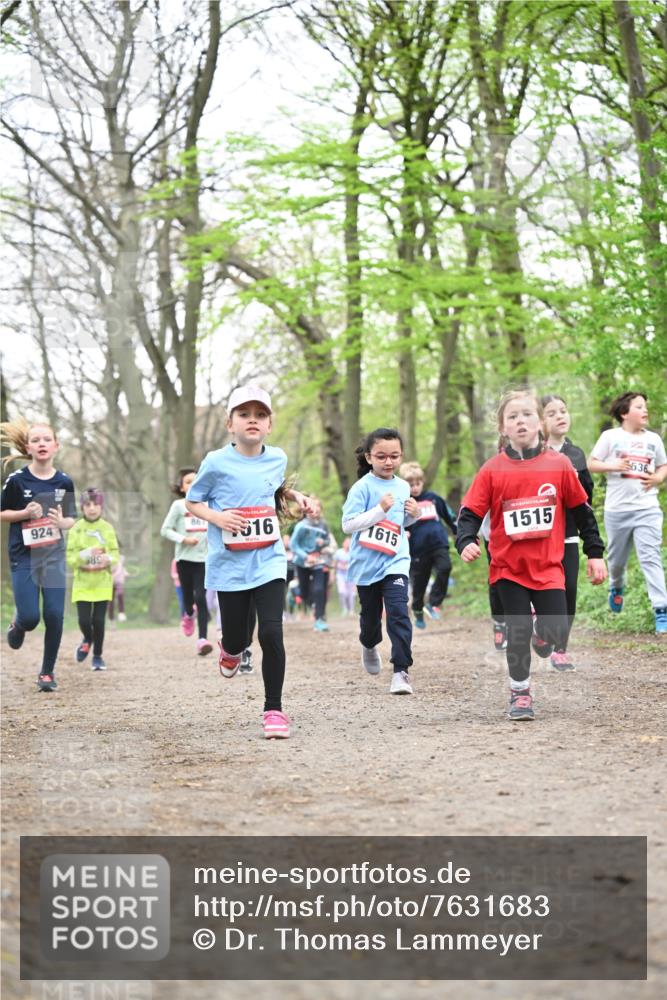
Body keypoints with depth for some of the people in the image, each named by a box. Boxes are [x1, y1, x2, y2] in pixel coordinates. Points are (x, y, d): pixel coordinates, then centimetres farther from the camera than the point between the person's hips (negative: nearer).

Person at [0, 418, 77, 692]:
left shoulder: (64, 482, 1)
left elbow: (71, 519, 10)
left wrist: (61, 522, -13)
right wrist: (26, 513, -16)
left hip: (53, 556, 2)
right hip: (23, 557, -2)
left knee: (54, 616, -4)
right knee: (30, 618, -9)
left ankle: (47, 671, 14)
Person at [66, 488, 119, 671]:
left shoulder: (107, 528, 1)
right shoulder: (76, 529, -4)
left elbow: (115, 554, 3)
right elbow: (70, 558, -5)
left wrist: (109, 559, -20)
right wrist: (85, 554, -23)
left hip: (102, 582, 1)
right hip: (82, 583, -1)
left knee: (99, 621, 1)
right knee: (84, 620, -7)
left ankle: (98, 656, 19)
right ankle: (87, 640, 28)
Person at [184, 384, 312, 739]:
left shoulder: (277, 459, 3)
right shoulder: (217, 463, -7)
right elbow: (191, 502, 3)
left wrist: (295, 495, 6)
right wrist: (216, 517, -15)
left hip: (269, 562, 1)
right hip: (229, 566, -1)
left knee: (271, 633, -13)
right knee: (237, 637, 8)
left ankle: (274, 709, 0)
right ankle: (230, 650, 49)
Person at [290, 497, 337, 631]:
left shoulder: (323, 525, -1)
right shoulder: (302, 525, -13)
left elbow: (330, 541, 13)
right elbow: (293, 544, -11)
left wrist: (324, 542, -10)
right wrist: (305, 556, -21)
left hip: (319, 561, 2)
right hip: (303, 562, -2)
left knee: (319, 590, -12)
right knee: (304, 591, 7)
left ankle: (320, 620, -8)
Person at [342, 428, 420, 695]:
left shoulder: (403, 487, 7)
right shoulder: (363, 487, -9)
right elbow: (348, 524, -16)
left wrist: (414, 514, 1)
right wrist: (380, 509, -23)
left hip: (395, 562, 2)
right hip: (366, 563, -2)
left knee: (398, 612, -15)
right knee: (370, 614, 14)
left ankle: (401, 671, -14)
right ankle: (369, 645, 47)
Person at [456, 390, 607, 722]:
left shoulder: (558, 465, -2)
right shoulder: (493, 470, -4)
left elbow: (581, 510, 7)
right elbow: (470, 512, -3)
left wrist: (595, 553, 8)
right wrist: (466, 542, -21)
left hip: (548, 566, 1)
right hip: (508, 567, 0)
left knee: (556, 634, -5)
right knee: (517, 632, 0)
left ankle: (542, 637, 31)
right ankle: (520, 692, 20)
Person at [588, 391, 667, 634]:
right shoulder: (610, 437, -2)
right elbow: (591, 464, 0)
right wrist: (612, 466, -18)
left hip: (647, 509, 0)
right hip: (617, 509, 0)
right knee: (617, 557, 15)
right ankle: (616, 588, 48)